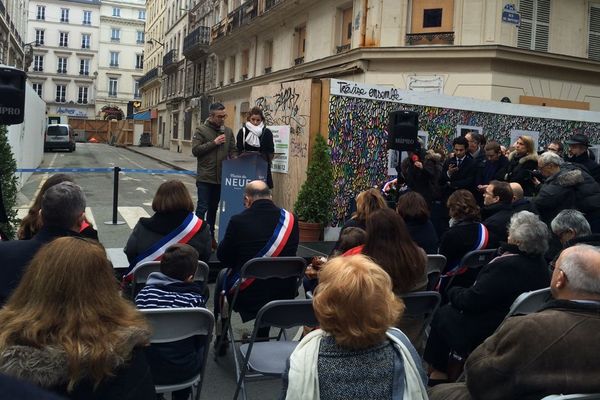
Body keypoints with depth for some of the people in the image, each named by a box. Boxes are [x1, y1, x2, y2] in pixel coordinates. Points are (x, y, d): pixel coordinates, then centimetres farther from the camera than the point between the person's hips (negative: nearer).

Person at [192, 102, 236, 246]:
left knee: (214, 208, 15)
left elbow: (232, 151, 12)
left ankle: (210, 236, 25)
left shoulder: (228, 131, 8)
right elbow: (195, 150, -12)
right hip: (205, 177, -5)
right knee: (202, 208, -2)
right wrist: (214, 142, -17)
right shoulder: (201, 130, -5)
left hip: (221, 177, 5)